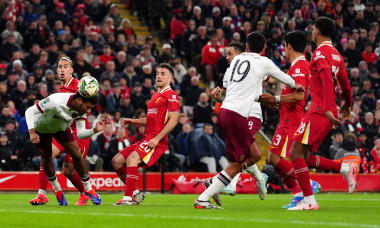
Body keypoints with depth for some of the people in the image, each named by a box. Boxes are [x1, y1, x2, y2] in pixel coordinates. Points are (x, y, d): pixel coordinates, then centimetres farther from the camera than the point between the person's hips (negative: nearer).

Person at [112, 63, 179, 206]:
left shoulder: (171, 95, -5)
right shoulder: (155, 95, 24)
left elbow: (173, 120, -15)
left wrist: (157, 139, -20)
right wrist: (134, 121, 21)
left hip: (158, 141, -10)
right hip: (147, 139, 10)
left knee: (131, 159, -30)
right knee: (116, 161, 4)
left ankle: (129, 198, -29)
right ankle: (135, 193, 10)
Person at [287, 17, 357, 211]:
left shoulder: (320, 53, -10)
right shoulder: (336, 55, 17)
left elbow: (328, 82, -23)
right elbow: (345, 85, 25)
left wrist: (327, 109, -31)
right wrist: (347, 106, 41)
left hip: (319, 112, -9)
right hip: (327, 114, 9)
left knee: (296, 153, -8)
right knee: (305, 157, 11)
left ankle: (309, 201, -11)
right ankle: (346, 168, 4)